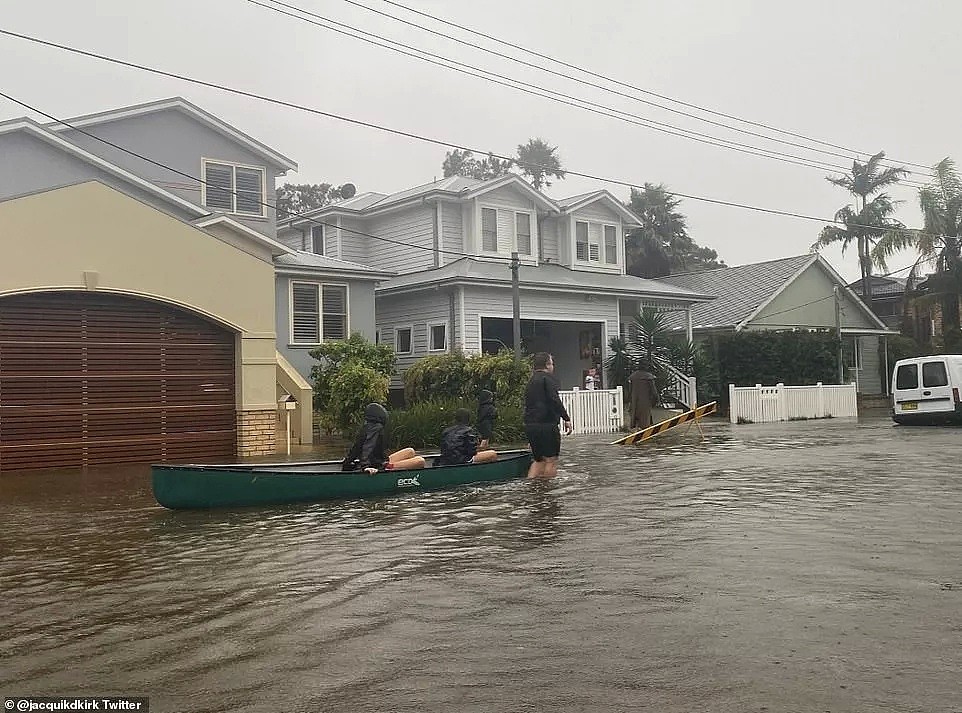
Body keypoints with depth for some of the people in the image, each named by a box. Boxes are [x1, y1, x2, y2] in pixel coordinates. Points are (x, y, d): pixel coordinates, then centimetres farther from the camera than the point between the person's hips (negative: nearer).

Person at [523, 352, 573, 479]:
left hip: (529, 426, 8)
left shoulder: (531, 381, 21)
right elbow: (555, 400, -18)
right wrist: (566, 418, -15)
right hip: (546, 425, -8)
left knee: (539, 460, 17)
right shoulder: (547, 378, -5)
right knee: (551, 461, -1)